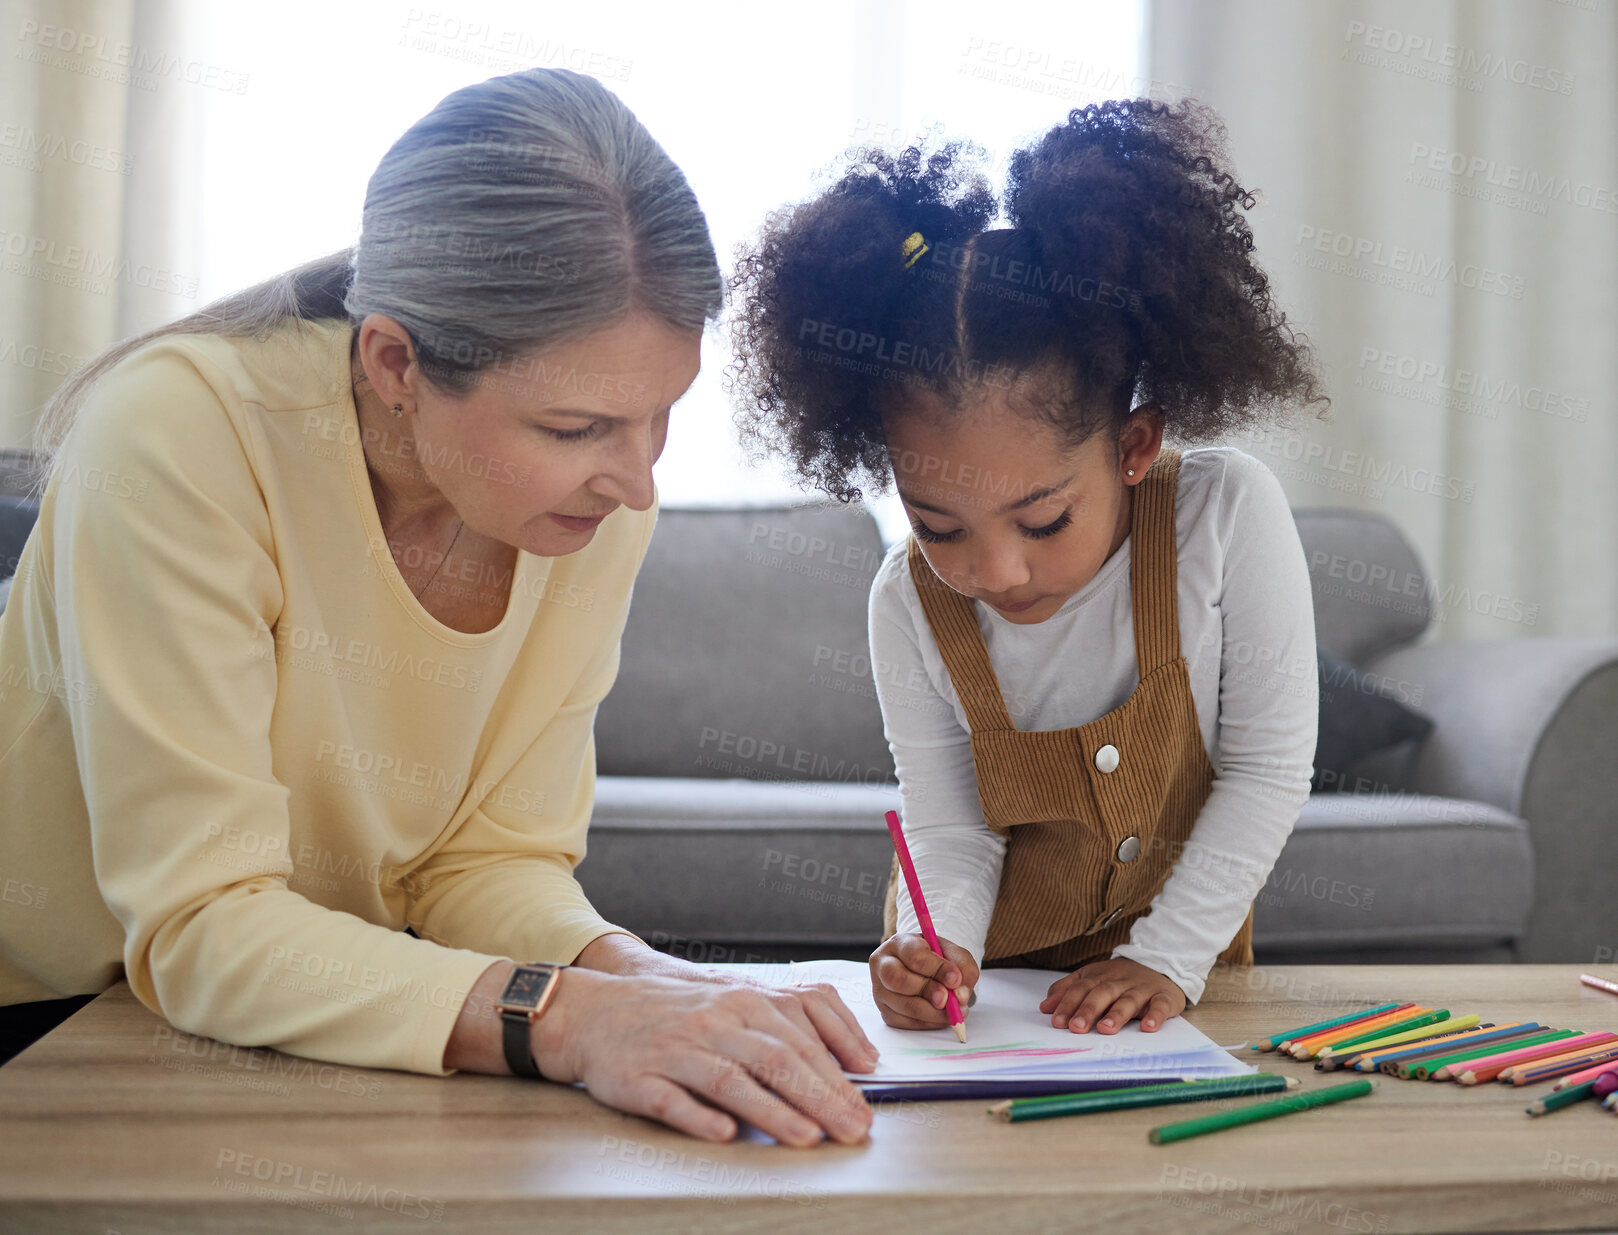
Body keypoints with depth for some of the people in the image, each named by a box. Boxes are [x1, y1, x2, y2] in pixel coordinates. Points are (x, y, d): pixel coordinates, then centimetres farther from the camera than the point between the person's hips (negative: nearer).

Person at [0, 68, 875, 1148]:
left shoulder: (600, 505, -11)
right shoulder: (178, 436, -26)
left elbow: (491, 856, -7)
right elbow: (199, 927, -27)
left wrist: (638, 977, -27)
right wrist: (565, 1016, -40)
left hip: (327, 1010, 4)